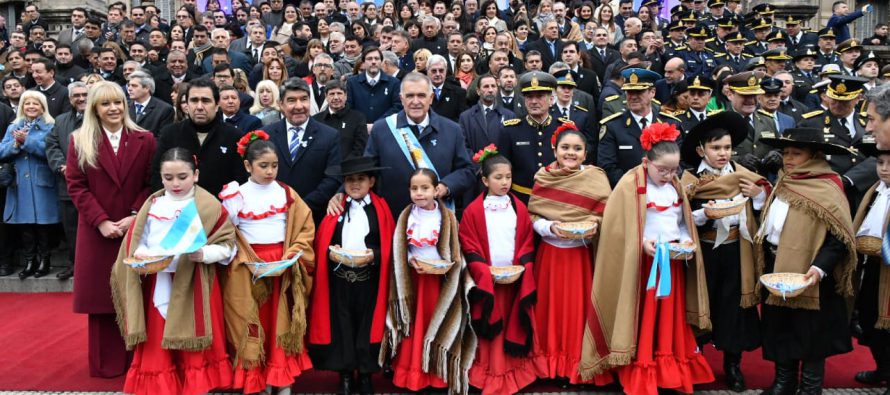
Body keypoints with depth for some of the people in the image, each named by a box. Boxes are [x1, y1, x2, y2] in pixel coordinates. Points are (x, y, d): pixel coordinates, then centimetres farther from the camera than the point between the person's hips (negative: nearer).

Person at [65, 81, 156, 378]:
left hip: (136, 229, 0)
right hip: (97, 231, 0)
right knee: (101, 294, 5)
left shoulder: (145, 140, 4)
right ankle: (106, 362, 15)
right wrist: (101, 221, -12)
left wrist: (135, 216, -12)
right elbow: (76, 186, -2)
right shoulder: (79, 141, 4)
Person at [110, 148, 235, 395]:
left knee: (194, 347, 4)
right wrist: (143, 255, -12)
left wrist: (204, 254, -21)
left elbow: (227, 245, -4)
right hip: (158, 286, 3)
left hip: (195, 287, -3)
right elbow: (137, 243, 9)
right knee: (157, 347, 8)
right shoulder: (152, 206, 6)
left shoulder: (209, 207, -4)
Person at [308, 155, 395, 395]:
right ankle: (345, 376, 18)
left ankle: (365, 375, 20)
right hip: (339, 277, 1)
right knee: (342, 326, 7)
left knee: (366, 325, 7)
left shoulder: (380, 209, 2)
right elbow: (321, 241, 4)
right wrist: (331, 253, -14)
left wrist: (373, 254, -16)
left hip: (369, 278, -1)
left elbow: (388, 245, 1)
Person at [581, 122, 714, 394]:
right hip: (642, 263, -6)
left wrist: (686, 240, -4)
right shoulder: (630, 186, -11)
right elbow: (618, 227, -13)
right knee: (642, 321, 1)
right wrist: (642, 243, -25)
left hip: (673, 262, 6)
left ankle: (672, 373, 25)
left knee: (671, 319, 13)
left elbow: (684, 223, 15)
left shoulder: (675, 186, 9)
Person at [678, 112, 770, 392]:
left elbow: (761, 211, 8)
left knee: (735, 304, 7)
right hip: (704, 251, -2)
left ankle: (733, 364, 21)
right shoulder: (690, 179, -5)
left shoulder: (742, 175, 3)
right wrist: (705, 214, -25)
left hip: (735, 250, 2)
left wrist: (759, 195, -10)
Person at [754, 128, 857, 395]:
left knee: (810, 333, 7)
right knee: (779, 328, 15)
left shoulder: (827, 190, -15)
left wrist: (819, 267, -30)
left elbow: (839, 238, -21)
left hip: (807, 273, -7)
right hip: (776, 268, 7)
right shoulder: (783, 185, 10)